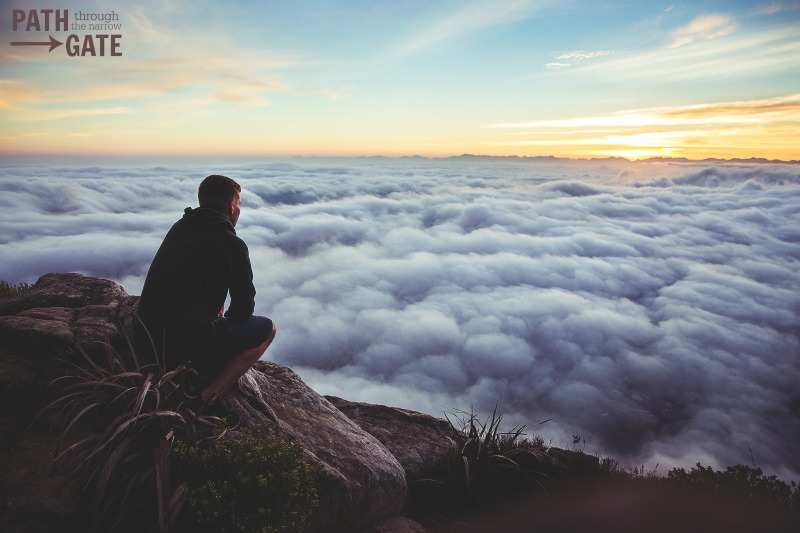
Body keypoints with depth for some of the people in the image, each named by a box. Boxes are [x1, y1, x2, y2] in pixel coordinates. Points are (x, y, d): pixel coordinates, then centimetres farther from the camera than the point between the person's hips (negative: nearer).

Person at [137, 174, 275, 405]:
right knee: (267, 329, 8)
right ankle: (207, 395, -3)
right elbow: (244, 307, -2)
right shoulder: (232, 244, -9)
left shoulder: (178, 228, 12)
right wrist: (228, 316, 19)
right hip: (188, 340, -8)